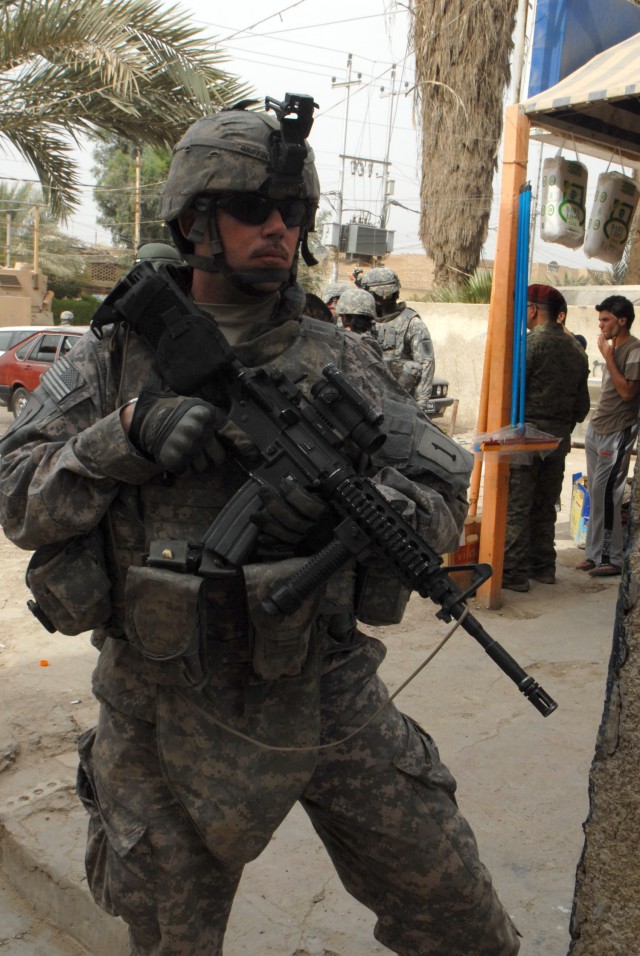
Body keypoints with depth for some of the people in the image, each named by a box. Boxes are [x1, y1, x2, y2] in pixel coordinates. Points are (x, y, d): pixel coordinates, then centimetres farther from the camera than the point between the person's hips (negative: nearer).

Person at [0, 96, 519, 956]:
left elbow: (445, 487, -4)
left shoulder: (338, 361, 0)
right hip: (168, 720, 0)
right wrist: (127, 435, -23)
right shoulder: (115, 358, -1)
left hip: (330, 699, 1)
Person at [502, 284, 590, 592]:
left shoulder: (531, 343, -11)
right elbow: (582, 404, 13)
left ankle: (514, 573, -1)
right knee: (545, 507, 16)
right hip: (559, 438, 7)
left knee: (516, 507, -3)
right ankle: (543, 567, 23)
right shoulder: (576, 349, 11)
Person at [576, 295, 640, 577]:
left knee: (604, 494, -11)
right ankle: (595, 554, 15)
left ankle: (610, 558, -3)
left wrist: (608, 356, -17)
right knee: (596, 494, 9)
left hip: (616, 434, -8)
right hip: (596, 430, 8)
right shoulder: (614, 348, 15)